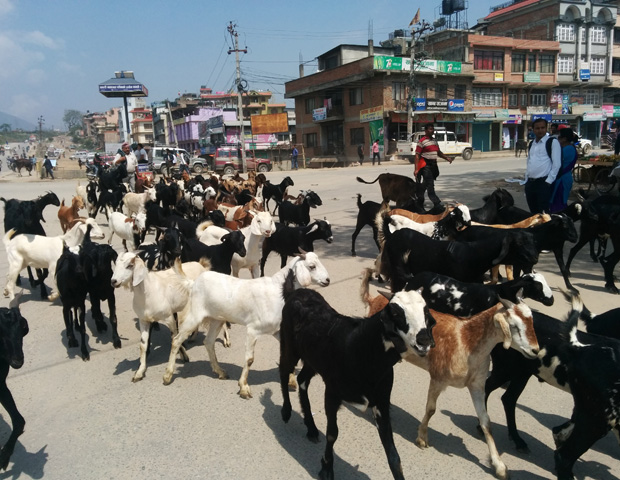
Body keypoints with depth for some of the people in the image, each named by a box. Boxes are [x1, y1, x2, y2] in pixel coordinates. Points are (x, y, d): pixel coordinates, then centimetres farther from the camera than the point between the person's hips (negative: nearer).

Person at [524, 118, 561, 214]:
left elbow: (557, 164, -9)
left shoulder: (552, 142, -4)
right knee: (533, 212, 13)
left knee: (543, 213, -7)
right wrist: (526, 181, 15)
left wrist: (548, 181, -14)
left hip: (543, 183, -7)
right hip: (530, 183, 7)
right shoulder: (531, 144, 17)